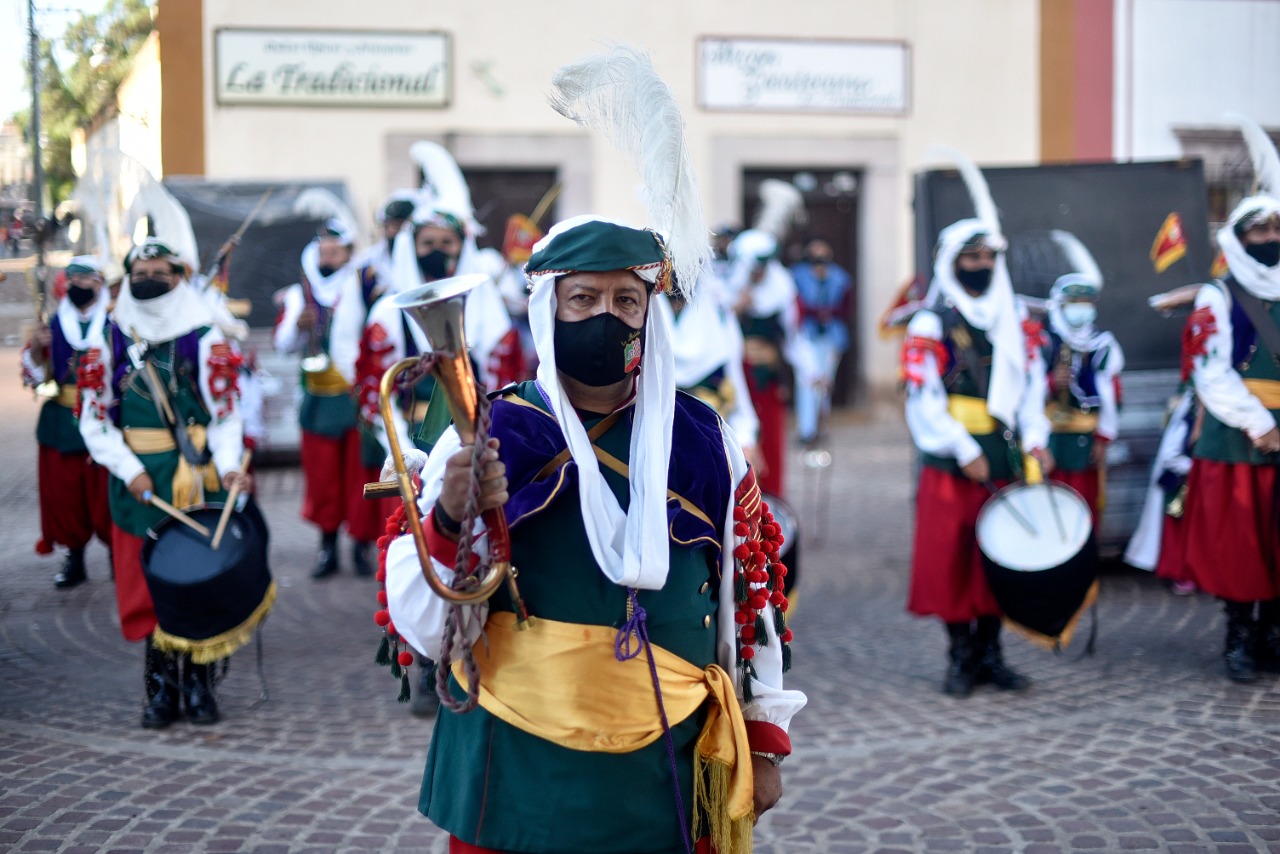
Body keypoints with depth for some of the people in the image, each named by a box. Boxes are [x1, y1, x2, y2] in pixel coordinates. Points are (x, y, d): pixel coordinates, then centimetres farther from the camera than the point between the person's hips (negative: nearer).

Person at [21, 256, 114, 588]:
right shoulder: (55, 323, 8)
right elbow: (37, 376, 9)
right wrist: (36, 349, -10)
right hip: (61, 424, 4)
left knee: (106, 496, 1)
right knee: (63, 494, 8)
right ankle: (74, 558, 23)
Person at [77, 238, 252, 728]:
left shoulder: (204, 339, 1)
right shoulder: (109, 342, 6)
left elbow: (225, 415, -2)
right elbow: (94, 420, 6)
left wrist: (229, 466, -18)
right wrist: (129, 470, -8)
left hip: (197, 478, -1)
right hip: (138, 480, 2)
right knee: (147, 582, 2)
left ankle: (199, 686, 10)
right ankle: (160, 688, 12)